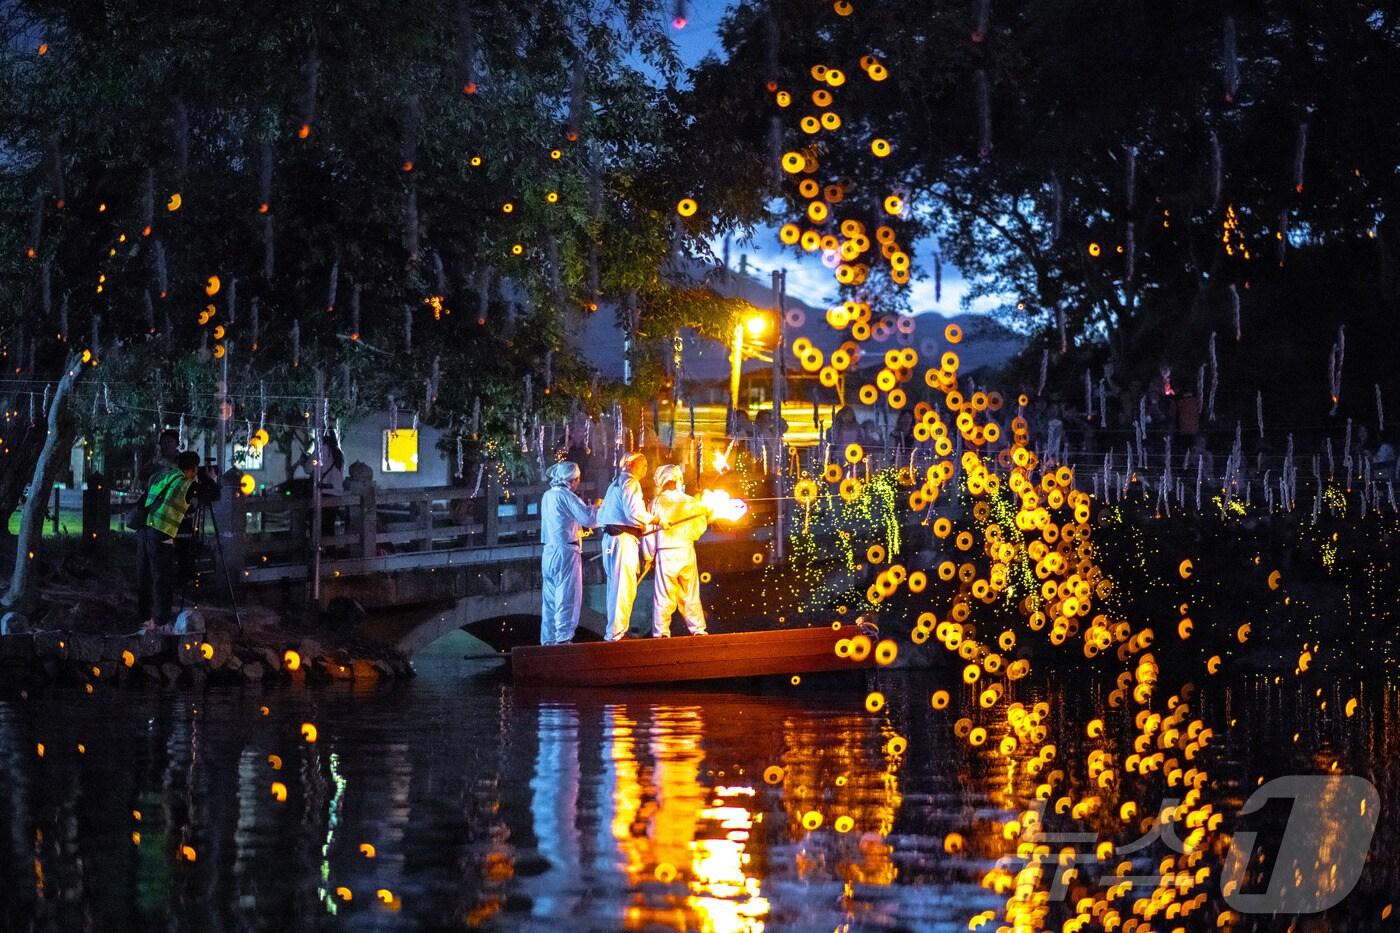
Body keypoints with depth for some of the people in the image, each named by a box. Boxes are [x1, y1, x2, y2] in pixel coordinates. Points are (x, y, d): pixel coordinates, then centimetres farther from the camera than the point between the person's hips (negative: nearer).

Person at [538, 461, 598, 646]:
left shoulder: (547, 496, 13)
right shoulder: (566, 496, -11)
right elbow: (589, 519, -15)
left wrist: (588, 508, 18)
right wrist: (597, 509, 4)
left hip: (549, 552, 8)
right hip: (565, 552, -8)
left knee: (550, 599, 11)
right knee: (567, 598, -5)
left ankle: (548, 640, 12)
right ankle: (563, 639, -8)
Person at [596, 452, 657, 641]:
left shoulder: (615, 483, 22)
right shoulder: (630, 482, -6)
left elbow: (601, 514, 22)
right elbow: (634, 512, -19)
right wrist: (655, 520, -9)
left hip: (610, 538, 10)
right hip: (624, 539, -10)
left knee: (617, 586, 12)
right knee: (623, 587, -11)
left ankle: (617, 631, 14)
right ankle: (616, 633, -14)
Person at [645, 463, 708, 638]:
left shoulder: (657, 502, -5)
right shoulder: (690, 502, 1)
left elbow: (650, 531, -2)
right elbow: (700, 525, 8)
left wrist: (649, 555, 7)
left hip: (665, 552, -2)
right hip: (686, 550, 3)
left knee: (664, 593, -1)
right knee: (690, 593, 11)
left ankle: (661, 630, -5)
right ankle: (697, 628, 11)